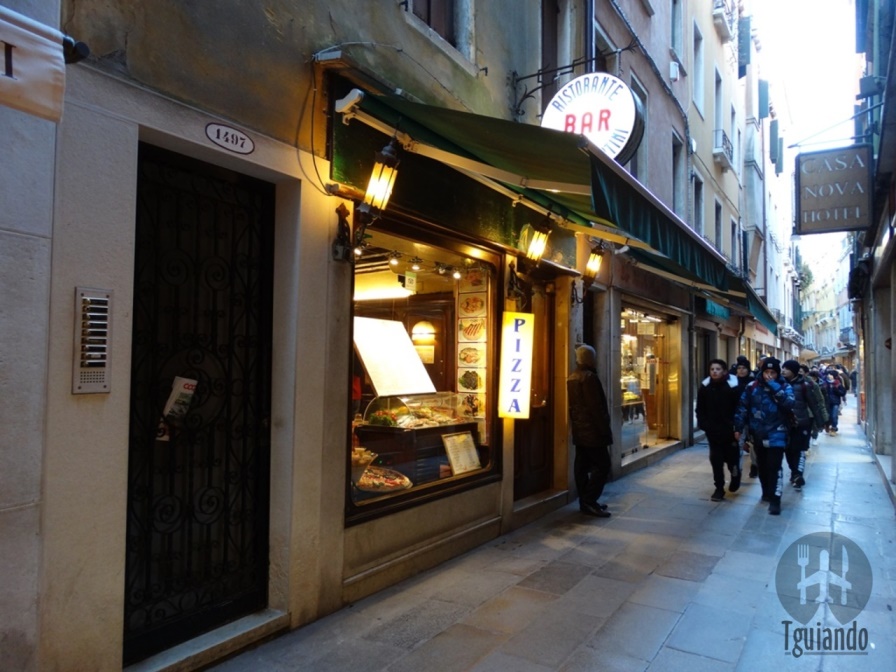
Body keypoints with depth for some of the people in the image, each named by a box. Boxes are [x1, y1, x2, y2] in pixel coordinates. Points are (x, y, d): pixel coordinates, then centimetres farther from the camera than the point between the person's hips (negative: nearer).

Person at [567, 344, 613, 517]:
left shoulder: (572, 377, 13)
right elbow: (597, 407, -18)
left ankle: (585, 501, 14)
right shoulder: (589, 377, -16)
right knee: (602, 465, -5)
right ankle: (589, 501, -8)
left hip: (579, 430, 9)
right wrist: (605, 430, -14)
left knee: (582, 465, 9)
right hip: (592, 430, -9)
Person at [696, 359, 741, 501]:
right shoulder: (705, 386, 0)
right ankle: (719, 488, 14)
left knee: (732, 457, 10)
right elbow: (700, 408, 6)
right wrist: (703, 424, -4)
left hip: (730, 430, -2)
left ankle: (735, 477, 42)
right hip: (712, 430, 3)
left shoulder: (733, 386, -11)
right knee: (716, 460, 3)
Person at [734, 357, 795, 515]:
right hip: (758, 433, 3)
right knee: (762, 466, 16)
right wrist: (738, 427, -1)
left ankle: (775, 499, -2)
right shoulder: (752, 387, 0)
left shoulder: (785, 387, -3)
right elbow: (742, 407, 3)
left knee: (774, 467, -9)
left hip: (776, 433, -3)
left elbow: (789, 404, -23)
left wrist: (774, 386, -25)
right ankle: (766, 492, 34)